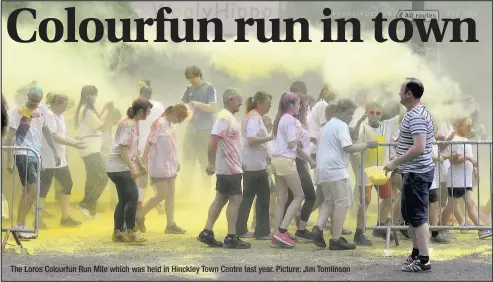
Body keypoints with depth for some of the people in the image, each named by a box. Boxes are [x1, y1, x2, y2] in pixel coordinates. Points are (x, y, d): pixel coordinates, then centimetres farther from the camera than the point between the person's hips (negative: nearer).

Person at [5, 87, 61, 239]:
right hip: (23, 155, -7)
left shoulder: (42, 109, 8)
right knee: (33, 190, -13)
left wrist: (55, 151, 17)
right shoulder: (19, 112, -12)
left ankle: (20, 226, 15)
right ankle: (20, 226, -8)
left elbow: (46, 130, 19)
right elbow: (10, 136, -12)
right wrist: (10, 158, -17)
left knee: (27, 191, 9)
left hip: (36, 154, 7)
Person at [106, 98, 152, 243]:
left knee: (124, 199, 11)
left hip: (121, 167, 10)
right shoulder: (128, 124, -17)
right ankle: (131, 231, -6)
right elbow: (123, 148, -23)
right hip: (119, 167, -10)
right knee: (132, 197, -11)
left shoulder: (134, 124, 14)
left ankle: (118, 232, 15)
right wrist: (132, 168, -27)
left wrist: (141, 165, 25)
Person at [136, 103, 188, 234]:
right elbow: (149, 144, -15)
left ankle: (170, 224, 10)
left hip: (170, 166, 8)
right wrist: (144, 164, -18)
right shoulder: (159, 123, -14)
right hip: (159, 166, -8)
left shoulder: (172, 125, 9)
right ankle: (139, 216, 10)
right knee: (162, 194, -6)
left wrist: (177, 162, 16)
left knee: (170, 195, 7)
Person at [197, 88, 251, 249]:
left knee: (221, 199, 11)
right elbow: (213, 140, -23)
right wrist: (211, 163, -25)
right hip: (229, 168, -10)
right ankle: (231, 237, -5)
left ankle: (207, 233, 13)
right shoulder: (224, 118, -15)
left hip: (232, 167, 10)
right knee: (235, 199, -7)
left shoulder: (229, 117, 16)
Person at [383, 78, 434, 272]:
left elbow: (419, 148, -30)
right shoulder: (419, 112, 13)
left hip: (416, 174, -11)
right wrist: (400, 164, 20)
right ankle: (416, 253, 28)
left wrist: (395, 163, -23)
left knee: (418, 216, -5)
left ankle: (423, 260, -1)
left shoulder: (416, 116, -21)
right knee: (409, 214, 18)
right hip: (414, 172, 11)